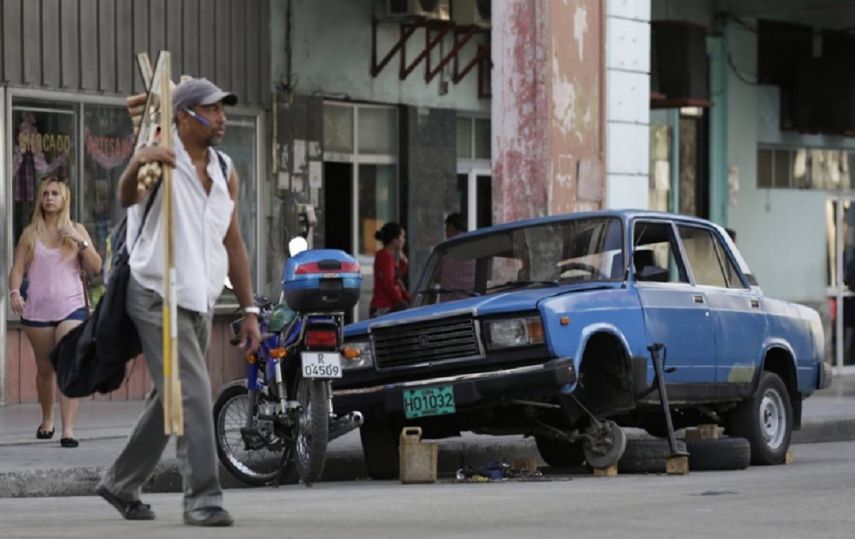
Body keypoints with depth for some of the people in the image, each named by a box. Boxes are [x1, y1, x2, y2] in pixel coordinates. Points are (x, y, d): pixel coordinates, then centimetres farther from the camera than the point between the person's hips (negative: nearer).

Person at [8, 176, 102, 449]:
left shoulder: (76, 230, 8)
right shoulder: (30, 233, 9)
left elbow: (96, 268, 4)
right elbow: (18, 268, 6)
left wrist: (82, 243, -11)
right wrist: (14, 292, -13)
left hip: (71, 307, -2)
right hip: (37, 310, 2)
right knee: (45, 368, 11)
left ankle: (68, 429, -21)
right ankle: (47, 419, 32)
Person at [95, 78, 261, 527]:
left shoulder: (225, 171, 10)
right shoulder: (161, 161, -10)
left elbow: (232, 243, 14)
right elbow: (126, 198, -30)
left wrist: (249, 309, 11)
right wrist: (138, 163, -52)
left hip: (200, 301, 7)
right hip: (158, 297, -7)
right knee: (193, 393, -16)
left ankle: (121, 484, 29)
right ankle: (202, 498, -14)